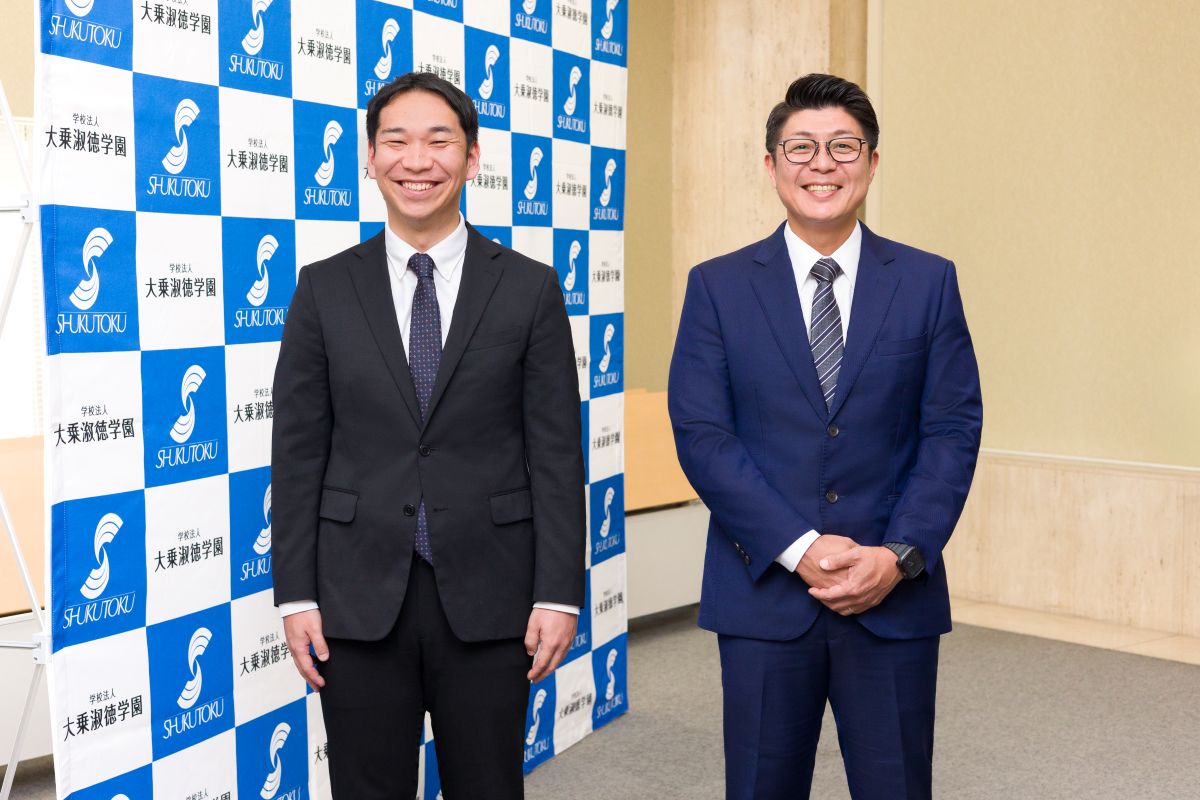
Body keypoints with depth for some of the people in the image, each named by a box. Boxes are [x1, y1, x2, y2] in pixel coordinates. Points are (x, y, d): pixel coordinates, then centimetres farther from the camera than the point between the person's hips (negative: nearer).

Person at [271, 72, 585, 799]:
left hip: (488, 596, 0)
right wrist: (296, 595, -2)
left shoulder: (530, 288, 0)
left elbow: (557, 453, -1)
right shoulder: (324, 289, 3)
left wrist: (559, 594, -6)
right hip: (360, 598, 1)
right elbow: (299, 452, 3)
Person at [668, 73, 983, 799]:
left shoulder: (929, 282, 4)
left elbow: (953, 431, 1)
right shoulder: (718, 286, 2)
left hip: (896, 596, 1)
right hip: (764, 595, 0)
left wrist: (900, 556, -12)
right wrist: (800, 548, -14)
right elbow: (701, 434, -5)